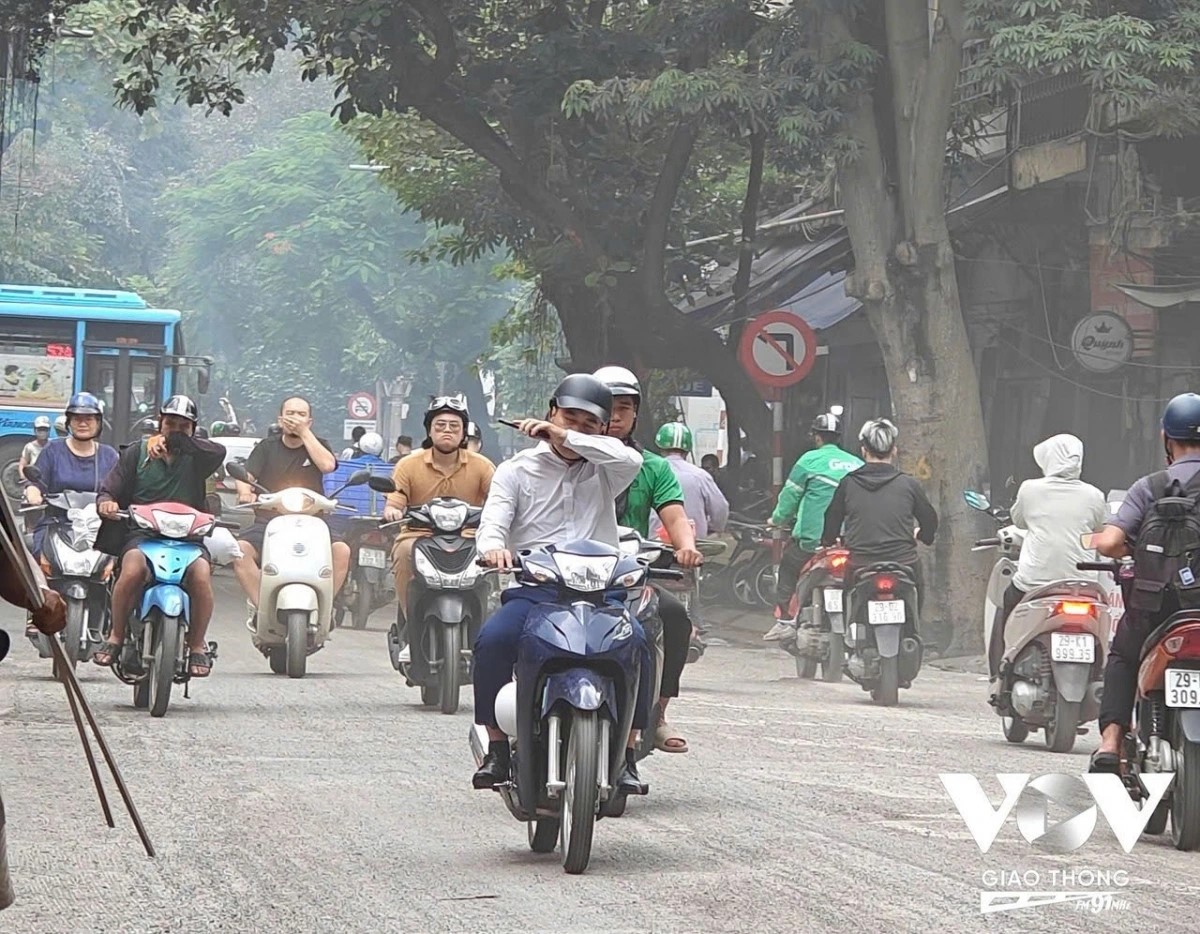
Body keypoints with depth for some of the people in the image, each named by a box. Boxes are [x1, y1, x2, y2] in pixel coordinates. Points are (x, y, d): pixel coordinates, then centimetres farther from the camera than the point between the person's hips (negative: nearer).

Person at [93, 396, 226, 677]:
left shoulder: (195, 456, 13)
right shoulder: (137, 452, 16)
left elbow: (218, 453, -11)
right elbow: (110, 489, 11)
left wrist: (174, 441, -17)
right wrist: (106, 501, -14)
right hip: (141, 534, 0)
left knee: (201, 574, -31)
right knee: (132, 571, -34)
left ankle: (197, 644, -11)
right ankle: (116, 637, -14)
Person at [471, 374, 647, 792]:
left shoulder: (603, 469, 15)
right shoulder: (517, 469, 15)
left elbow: (631, 460, -9)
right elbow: (494, 520, 0)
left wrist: (566, 438, -10)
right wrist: (493, 546, -25)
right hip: (532, 590, 0)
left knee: (635, 643, -28)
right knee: (492, 639, -29)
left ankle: (625, 755, -17)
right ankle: (497, 749, -16)